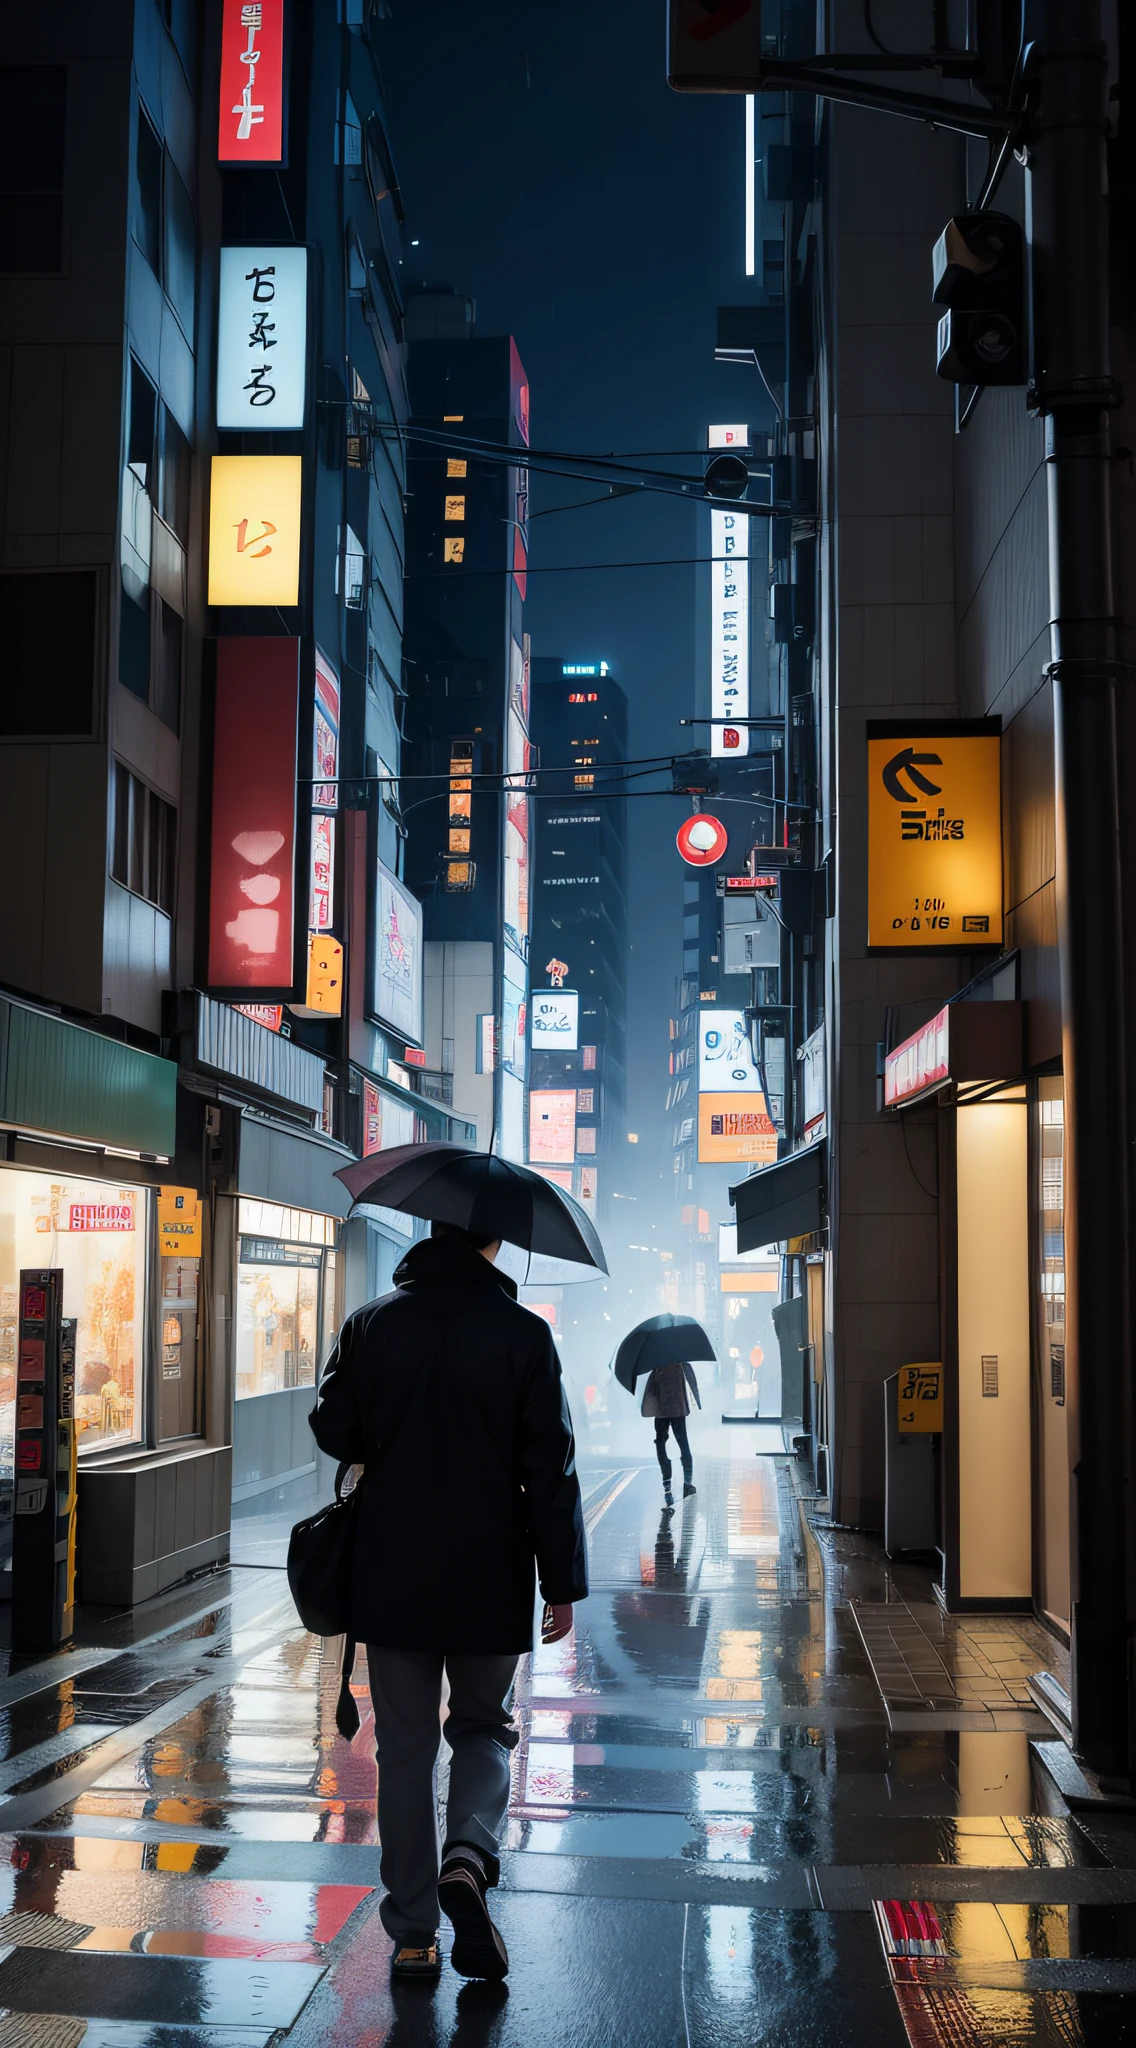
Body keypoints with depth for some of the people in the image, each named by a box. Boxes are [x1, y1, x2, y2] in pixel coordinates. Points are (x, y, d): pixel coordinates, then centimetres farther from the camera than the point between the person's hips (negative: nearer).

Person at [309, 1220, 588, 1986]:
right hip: (489, 1578, -1)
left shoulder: (370, 1324, -2)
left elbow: (332, 1431, 3)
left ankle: (413, 1936, 13)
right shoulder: (523, 1333, -8)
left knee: (405, 1750, 11)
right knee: (482, 1728, 18)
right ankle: (468, 1858, -8)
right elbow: (551, 1468, -7)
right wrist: (563, 1583, -1)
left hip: (390, 1576, 1)